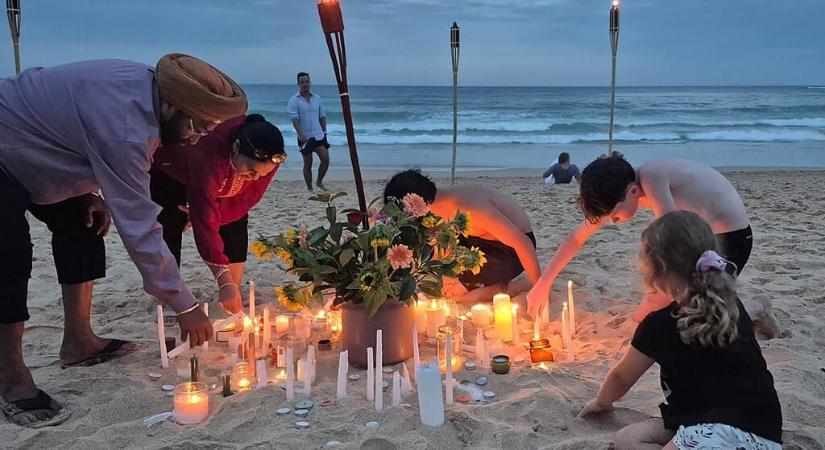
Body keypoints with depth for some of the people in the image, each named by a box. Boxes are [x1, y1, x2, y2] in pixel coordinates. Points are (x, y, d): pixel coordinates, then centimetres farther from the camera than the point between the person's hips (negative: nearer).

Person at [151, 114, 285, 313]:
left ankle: (235, 303, -2)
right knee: (171, 226, -17)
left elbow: (247, 198, -18)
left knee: (236, 224, -9)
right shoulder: (209, 156, -47)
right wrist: (224, 282, -47)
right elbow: (205, 224, -46)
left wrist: (199, 212, -22)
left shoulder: (267, 158, -32)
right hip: (168, 169, -4)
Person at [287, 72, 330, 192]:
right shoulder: (294, 101, -6)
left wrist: (324, 131, 12)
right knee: (308, 164, 3)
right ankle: (309, 189, 14)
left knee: (325, 159, -6)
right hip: (305, 137, -4)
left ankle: (319, 182, 16)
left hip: (319, 135, 4)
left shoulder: (317, 98, 8)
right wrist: (301, 135, -25)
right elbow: (294, 119, -15)